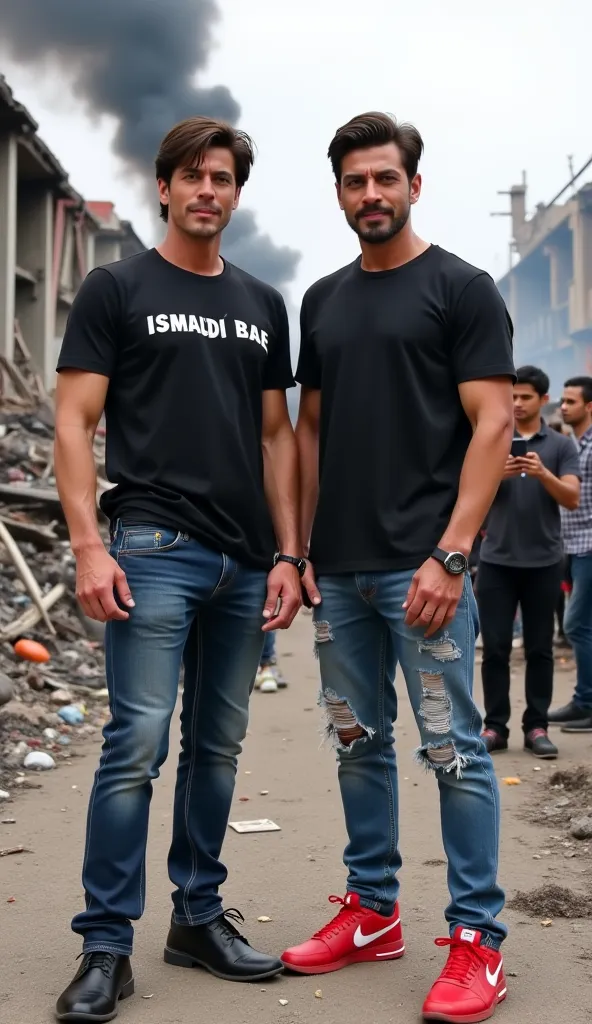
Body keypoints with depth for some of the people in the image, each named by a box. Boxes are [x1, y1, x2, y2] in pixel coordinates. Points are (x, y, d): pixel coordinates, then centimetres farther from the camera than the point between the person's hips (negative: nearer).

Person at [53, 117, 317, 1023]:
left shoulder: (263, 305, 15)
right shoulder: (117, 288, 2)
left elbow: (275, 436, 16)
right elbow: (74, 424, -4)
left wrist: (287, 554, 7)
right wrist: (89, 548, -15)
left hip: (245, 564, 5)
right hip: (156, 550, -5)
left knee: (218, 746, 11)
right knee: (138, 744, -8)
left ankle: (198, 917, 24)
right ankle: (107, 946, 3)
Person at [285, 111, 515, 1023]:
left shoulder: (461, 289, -2)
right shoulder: (323, 300, 15)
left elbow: (491, 426, -9)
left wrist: (450, 555, -17)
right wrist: (300, 549, 9)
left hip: (420, 565, -6)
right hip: (339, 569, 6)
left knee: (452, 748, -3)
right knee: (359, 741, 13)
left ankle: (477, 937, 8)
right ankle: (372, 912, 26)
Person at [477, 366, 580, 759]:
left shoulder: (561, 445, 4)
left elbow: (572, 498, -6)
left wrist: (543, 473, -24)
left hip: (543, 562, 0)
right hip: (497, 560, 1)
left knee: (540, 649, 5)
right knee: (495, 648, 2)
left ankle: (537, 727, 12)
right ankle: (495, 726, 9)